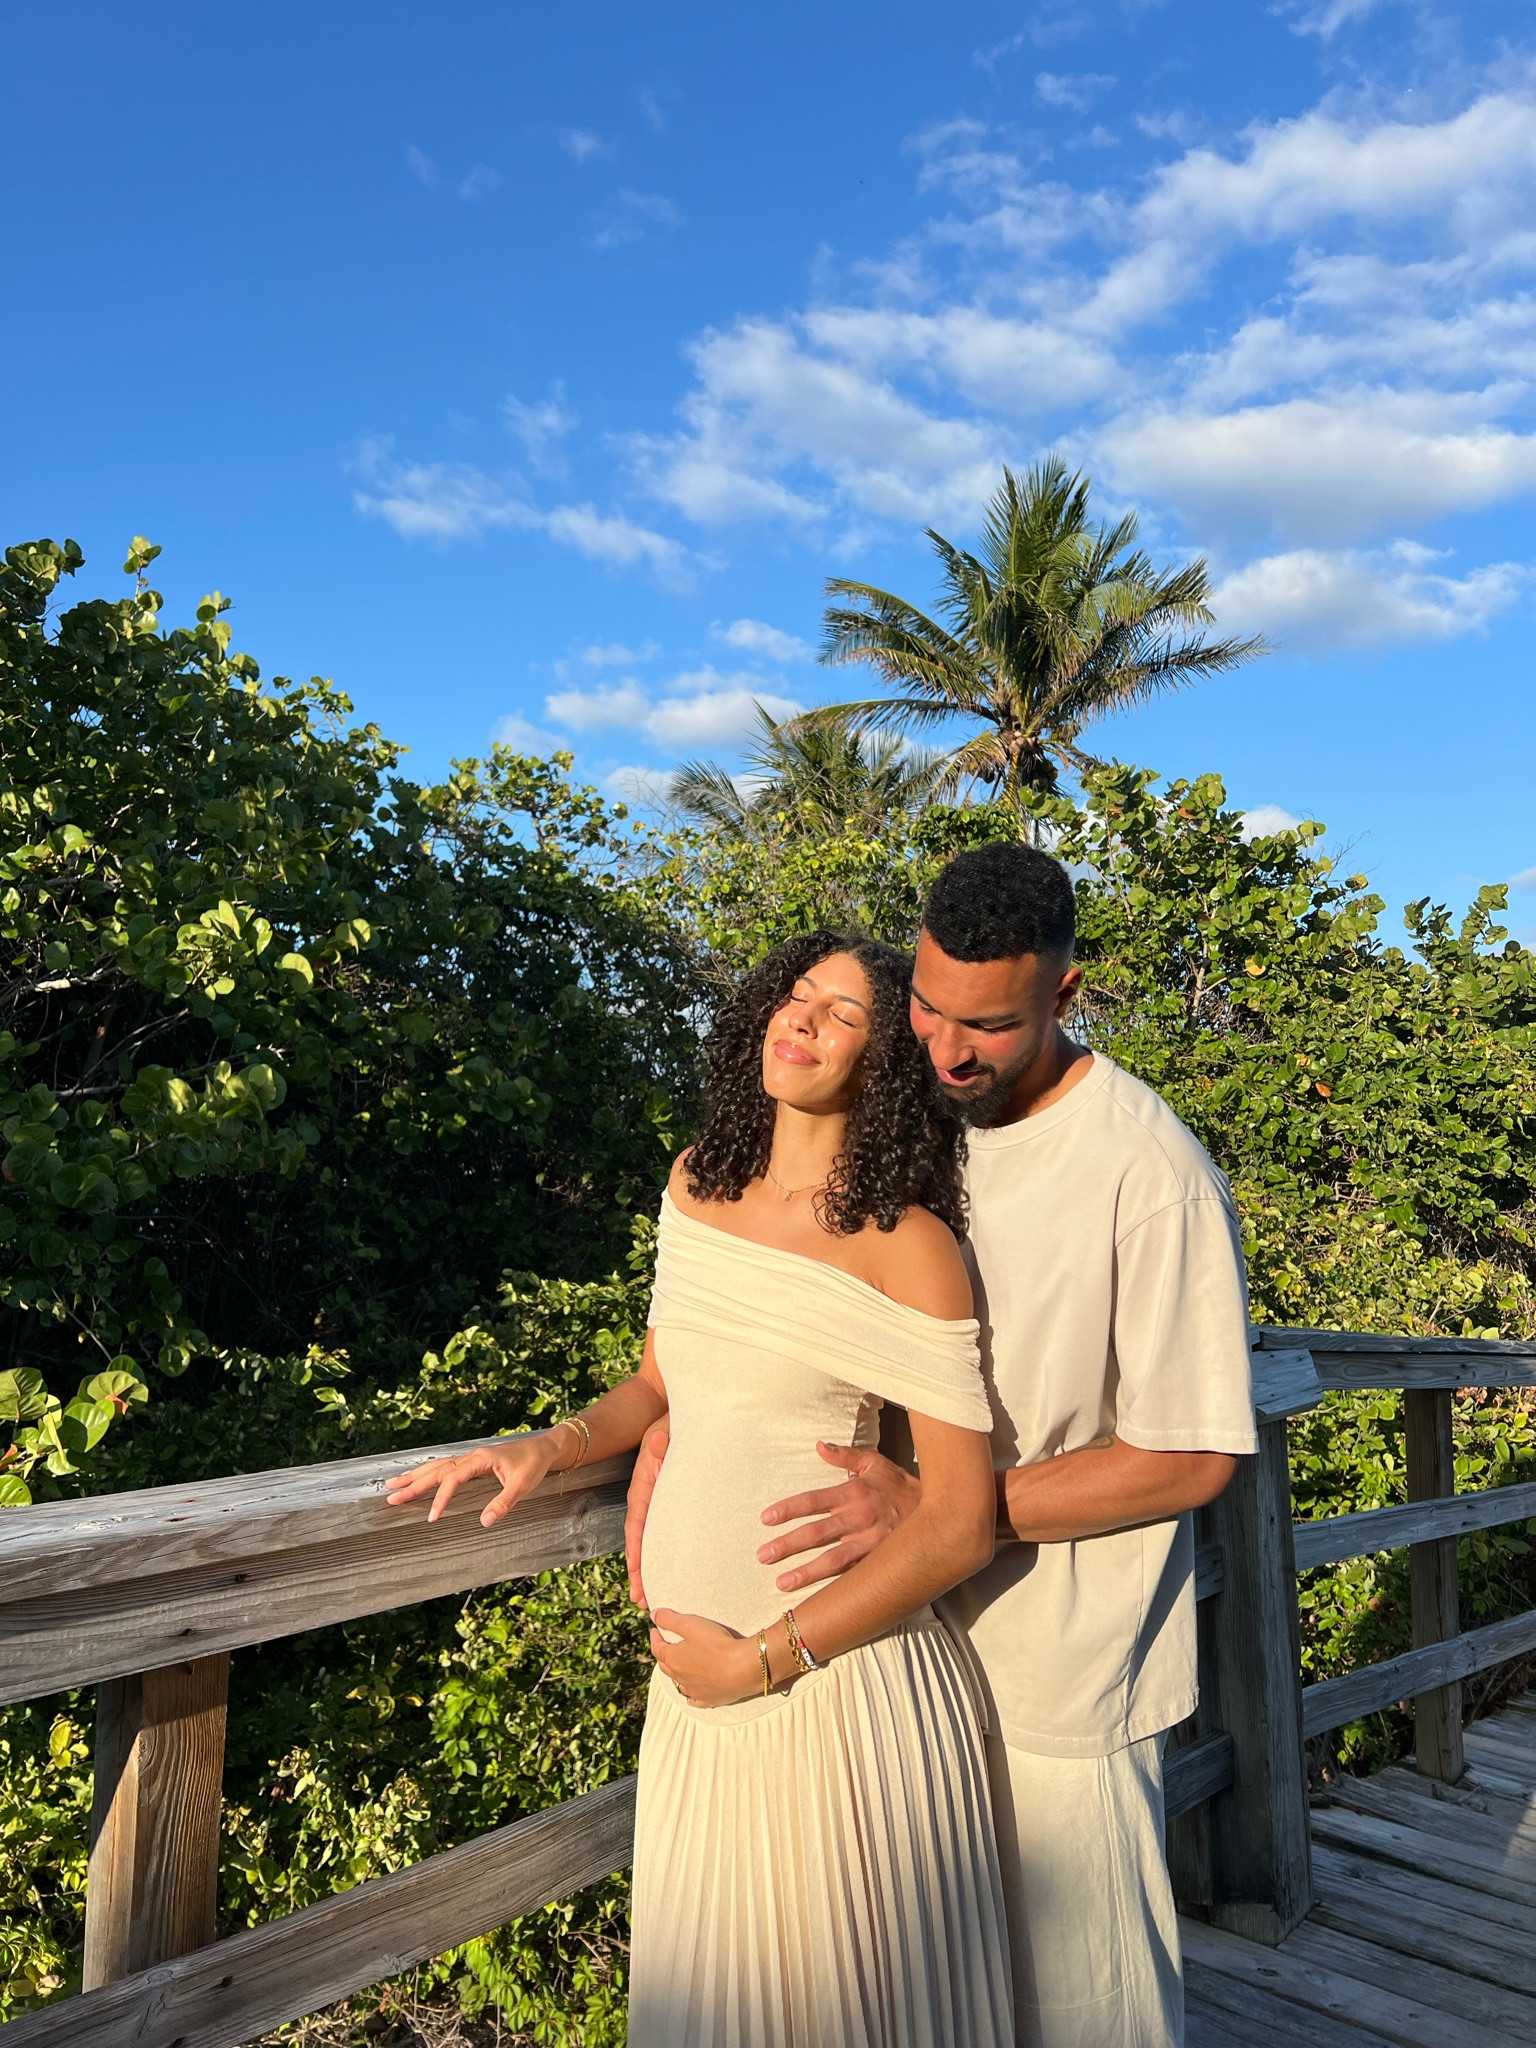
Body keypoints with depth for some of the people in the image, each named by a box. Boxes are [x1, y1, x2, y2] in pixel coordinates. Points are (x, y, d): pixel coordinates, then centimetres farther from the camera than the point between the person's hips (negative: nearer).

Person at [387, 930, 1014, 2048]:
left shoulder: (906, 1244, -14)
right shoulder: (697, 1183, 4)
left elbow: (961, 1522, -15)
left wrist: (762, 1660, -12)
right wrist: (551, 1447, 1)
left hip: (841, 1668, -5)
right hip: (698, 1661, 5)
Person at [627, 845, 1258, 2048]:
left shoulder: (1151, 1174, -20)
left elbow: (1194, 1457, -17)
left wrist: (934, 1509, -23)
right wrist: (678, 1422, -6)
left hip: (1061, 1675, -5)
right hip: (918, 1636, 5)